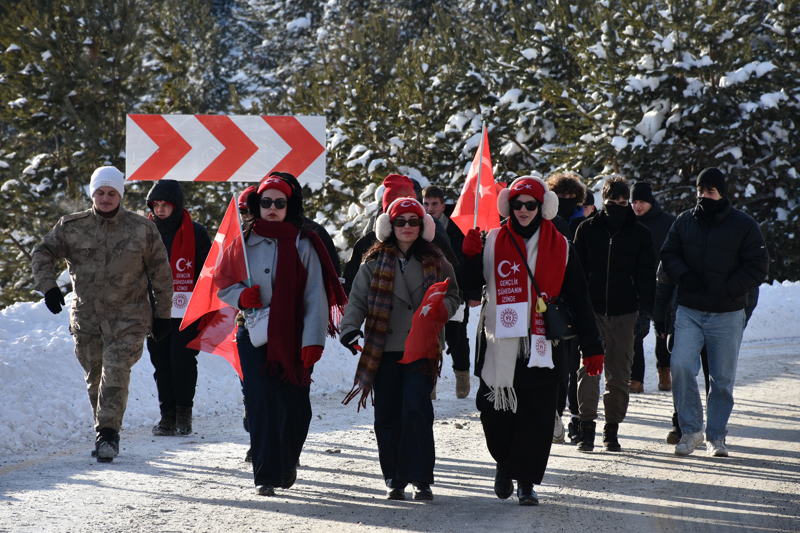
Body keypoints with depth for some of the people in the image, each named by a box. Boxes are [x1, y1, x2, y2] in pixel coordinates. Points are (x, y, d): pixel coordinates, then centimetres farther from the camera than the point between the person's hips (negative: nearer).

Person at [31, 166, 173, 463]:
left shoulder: (142, 230, -1)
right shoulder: (72, 227, 2)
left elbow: (161, 274, 5)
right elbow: (43, 254, 8)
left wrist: (162, 314, 6)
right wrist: (47, 285, -10)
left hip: (127, 318, -3)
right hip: (86, 317, 3)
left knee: (115, 372, -17)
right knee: (94, 378, 10)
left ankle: (108, 435, -15)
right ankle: (105, 431, 26)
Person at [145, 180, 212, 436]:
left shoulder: (196, 233, -1)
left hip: (187, 310, -4)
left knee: (182, 359, -9)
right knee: (161, 362, 2)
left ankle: (184, 413, 4)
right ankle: (167, 415, 10)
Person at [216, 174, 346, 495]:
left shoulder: (302, 244, 1)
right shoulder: (243, 243, 7)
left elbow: (315, 295, -2)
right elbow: (223, 284, 16)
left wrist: (313, 340, -11)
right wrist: (241, 297, -8)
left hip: (292, 338, -1)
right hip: (255, 336, 1)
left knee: (295, 406, 3)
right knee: (261, 405, -7)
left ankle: (288, 464, 28)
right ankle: (266, 476, -4)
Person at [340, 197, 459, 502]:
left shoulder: (435, 263, 9)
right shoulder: (375, 263, 7)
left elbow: (452, 296, 17)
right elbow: (357, 299, 5)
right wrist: (350, 329, -11)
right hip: (383, 351, 1)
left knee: (416, 411, -13)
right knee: (387, 416, 3)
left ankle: (421, 479, -7)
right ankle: (394, 480, 14)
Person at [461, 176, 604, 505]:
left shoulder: (559, 247, 6)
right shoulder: (492, 243, 6)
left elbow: (578, 300, 8)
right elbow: (471, 286, 5)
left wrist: (592, 346, 5)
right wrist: (470, 257, -14)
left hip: (543, 348, 0)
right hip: (499, 344, 0)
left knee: (535, 416, -2)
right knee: (495, 412, 2)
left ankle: (525, 481, 7)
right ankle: (505, 463, 29)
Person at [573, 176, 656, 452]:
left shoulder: (640, 235, 5)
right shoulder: (587, 230, 5)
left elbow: (647, 276, 6)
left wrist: (645, 312, -3)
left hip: (624, 314, 1)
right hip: (592, 311, -1)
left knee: (619, 375, 3)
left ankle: (612, 429, 12)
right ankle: (587, 427, -7)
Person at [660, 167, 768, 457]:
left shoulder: (743, 225, -2)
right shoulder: (684, 221, 7)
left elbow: (758, 267, -3)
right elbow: (669, 254, 14)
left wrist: (728, 289, -14)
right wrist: (684, 276, -7)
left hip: (727, 315, -1)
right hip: (689, 311, 2)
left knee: (723, 378, 4)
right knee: (680, 365, -15)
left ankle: (716, 435, 19)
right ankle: (691, 429, -2)